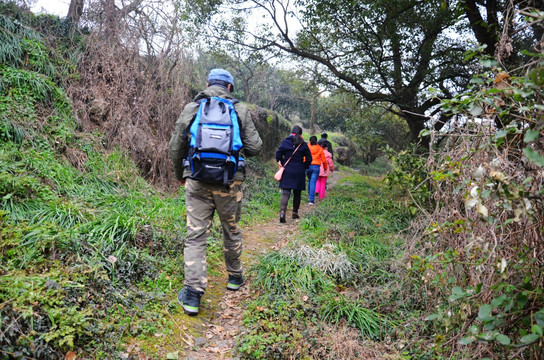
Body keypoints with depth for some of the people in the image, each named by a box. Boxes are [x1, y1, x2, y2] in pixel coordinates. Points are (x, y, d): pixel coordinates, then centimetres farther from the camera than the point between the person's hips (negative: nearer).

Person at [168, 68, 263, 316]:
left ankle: (193, 295, -1)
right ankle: (235, 277, 36)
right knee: (231, 232, 19)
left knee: (195, 236, 4)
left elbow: (175, 147, 6)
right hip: (229, 182, 0)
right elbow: (254, 147, 0)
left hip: (197, 182, 0)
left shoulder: (191, 108, 5)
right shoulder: (240, 110, 3)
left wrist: (180, 175, 22)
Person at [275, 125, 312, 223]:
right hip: (299, 172, 0)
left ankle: (282, 211, -23)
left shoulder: (285, 142, 0)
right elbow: (309, 159, 0)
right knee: (297, 193, 14)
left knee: (286, 193, -3)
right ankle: (295, 213, 22)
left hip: (287, 171, 0)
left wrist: (283, 164, 11)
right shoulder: (303, 144, 0)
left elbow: (278, 155, -1)